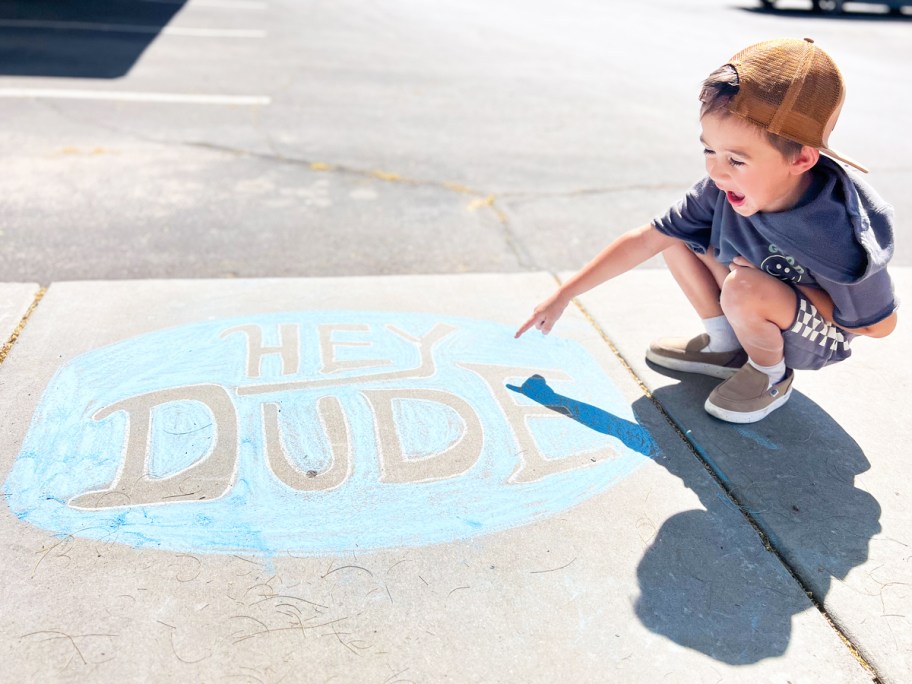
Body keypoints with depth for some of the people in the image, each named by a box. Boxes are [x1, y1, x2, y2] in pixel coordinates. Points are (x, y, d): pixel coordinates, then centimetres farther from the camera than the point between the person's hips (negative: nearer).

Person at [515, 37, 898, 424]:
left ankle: (772, 376, -4)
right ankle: (724, 347, 8)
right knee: (676, 238, -8)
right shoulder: (727, 187, -21)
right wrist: (562, 297, -11)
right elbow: (646, 240, -14)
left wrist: (776, 281, -26)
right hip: (756, 312, 6)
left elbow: (878, 325, -19)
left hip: (818, 340, -5)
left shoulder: (842, 238, -34)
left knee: (744, 289, -35)